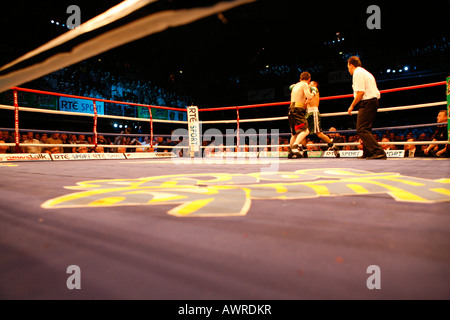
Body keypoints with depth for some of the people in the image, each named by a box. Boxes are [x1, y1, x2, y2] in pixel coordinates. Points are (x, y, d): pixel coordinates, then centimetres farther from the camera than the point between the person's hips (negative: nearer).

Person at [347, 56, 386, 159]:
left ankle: (379, 152, -22)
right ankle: (367, 153, 20)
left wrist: (352, 106, -9)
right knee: (365, 129, 16)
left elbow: (360, 92, -17)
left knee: (361, 130, -14)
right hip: (374, 101, 10)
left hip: (367, 103, -10)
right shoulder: (366, 72, 23)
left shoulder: (357, 73, -7)